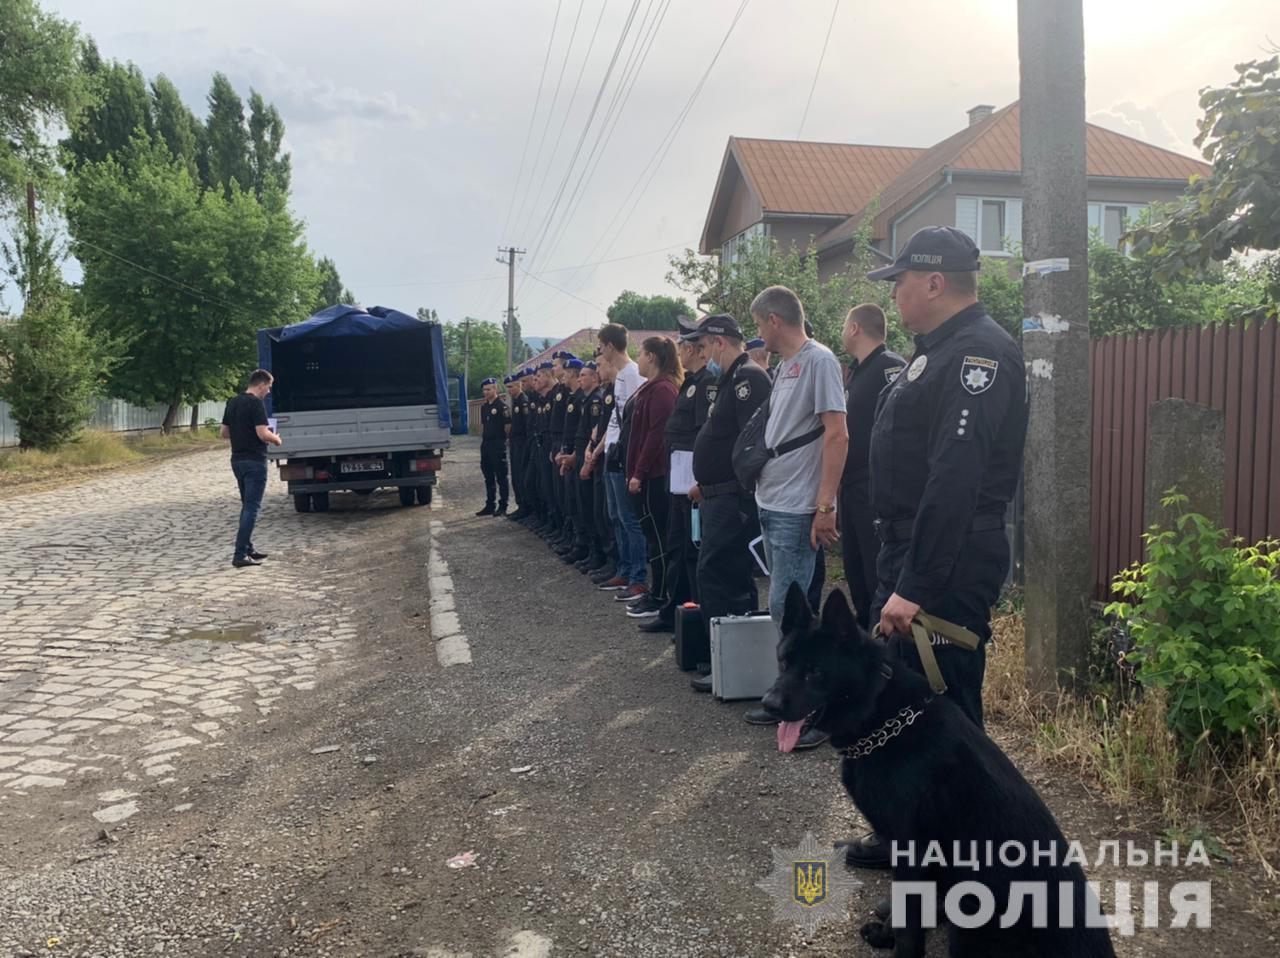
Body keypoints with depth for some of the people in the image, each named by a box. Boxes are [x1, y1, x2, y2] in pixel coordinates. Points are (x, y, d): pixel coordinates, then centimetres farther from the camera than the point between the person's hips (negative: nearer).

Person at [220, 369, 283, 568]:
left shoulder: (233, 403, 11)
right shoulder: (256, 403, -15)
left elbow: (224, 432, 16)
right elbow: (263, 434, -22)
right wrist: (276, 439, -3)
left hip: (237, 460, 9)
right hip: (254, 461, -9)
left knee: (247, 505, 18)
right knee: (252, 507, -5)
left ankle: (248, 549, 23)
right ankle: (240, 555, -8)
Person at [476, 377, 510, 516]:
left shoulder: (502, 406, -10)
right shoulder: (484, 406, 14)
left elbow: (508, 426, -12)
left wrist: (502, 439, -6)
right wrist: (483, 438, 14)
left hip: (498, 445, -8)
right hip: (485, 444, 8)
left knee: (501, 477, -2)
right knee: (488, 477, 13)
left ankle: (503, 507, 3)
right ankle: (489, 506, 20)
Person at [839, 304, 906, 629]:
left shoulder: (891, 367, -12)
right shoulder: (854, 372, 18)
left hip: (877, 490, -10)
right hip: (852, 489, 10)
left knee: (879, 578, -6)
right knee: (856, 575, 16)